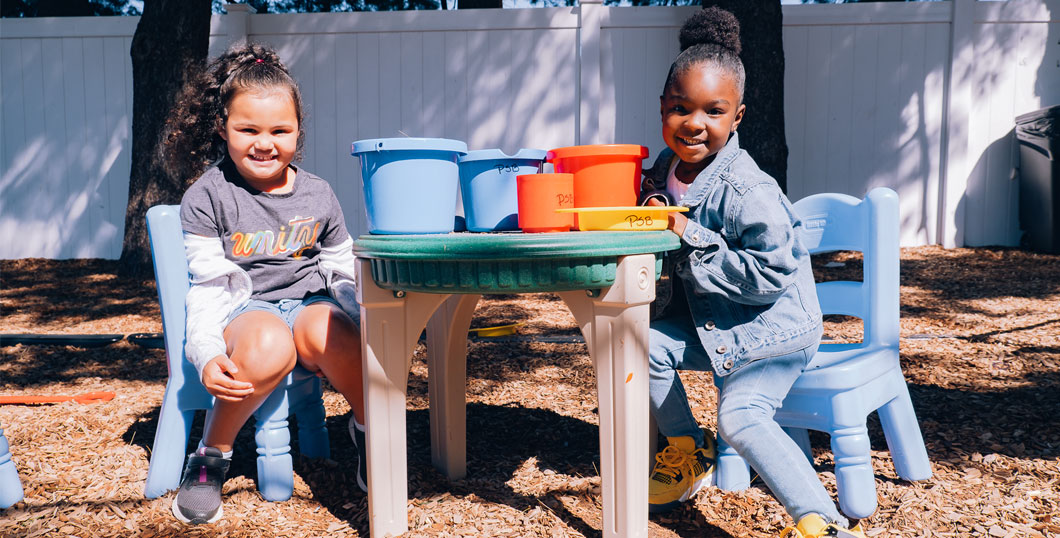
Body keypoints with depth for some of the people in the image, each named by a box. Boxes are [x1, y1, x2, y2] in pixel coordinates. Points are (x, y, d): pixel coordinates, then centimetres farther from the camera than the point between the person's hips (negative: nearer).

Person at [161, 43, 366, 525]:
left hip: (310, 304, 2)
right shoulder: (207, 197, 1)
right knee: (268, 344, -39)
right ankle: (211, 454, -12)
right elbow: (208, 286, -4)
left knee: (325, 330, -37)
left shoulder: (319, 195, 11)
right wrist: (207, 353, -21)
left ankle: (370, 428, -11)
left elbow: (342, 276, 17)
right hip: (242, 311, -2)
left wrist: (362, 325, -2)